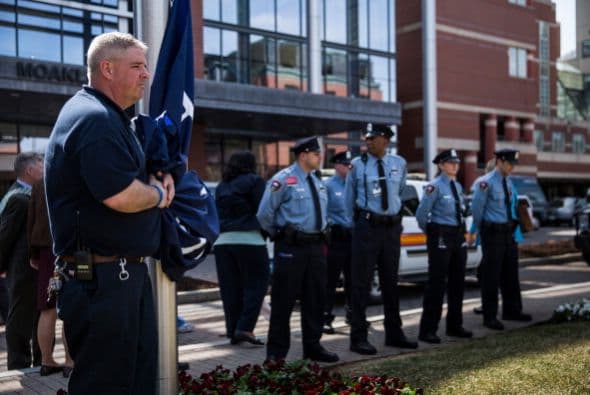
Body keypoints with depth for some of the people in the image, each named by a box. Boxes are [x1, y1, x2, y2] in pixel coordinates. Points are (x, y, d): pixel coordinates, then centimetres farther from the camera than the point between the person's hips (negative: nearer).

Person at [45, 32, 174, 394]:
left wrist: (159, 176, 7)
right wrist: (157, 194, -8)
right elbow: (122, 196, -29)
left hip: (127, 273, 11)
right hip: (103, 278, -11)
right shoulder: (95, 118, -17)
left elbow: (129, 174, 30)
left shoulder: (109, 117, 18)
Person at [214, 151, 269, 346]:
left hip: (222, 241, 6)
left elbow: (217, 213, 18)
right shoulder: (254, 181, 0)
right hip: (249, 239, -6)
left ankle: (233, 330, 9)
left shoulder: (221, 186, 18)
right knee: (256, 284, 0)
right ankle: (245, 328, -9)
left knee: (230, 287, 7)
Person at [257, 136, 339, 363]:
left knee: (315, 299, 12)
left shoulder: (317, 182, 15)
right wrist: (278, 234, 0)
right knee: (284, 300, -1)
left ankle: (312, 346, 24)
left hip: (315, 246, 7)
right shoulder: (283, 180, -10)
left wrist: (320, 235, 17)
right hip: (291, 247, -7)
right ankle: (276, 352, 9)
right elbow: (264, 214, -10)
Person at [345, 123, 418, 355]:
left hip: (392, 226, 4)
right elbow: (350, 199, 7)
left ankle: (394, 334, 25)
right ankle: (359, 338, 5)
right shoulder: (357, 165, -4)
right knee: (362, 283, -3)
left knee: (391, 282, 13)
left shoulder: (399, 164, 5)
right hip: (367, 226, -4)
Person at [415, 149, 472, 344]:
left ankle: (454, 326, 25)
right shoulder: (435, 186, -11)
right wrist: (431, 233, 3)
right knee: (437, 284, -5)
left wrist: (462, 231, 15)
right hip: (441, 238, -8)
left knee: (457, 282, 12)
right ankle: (428, 330, 2)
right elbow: (421, 213, -11)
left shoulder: (458, 186, 12)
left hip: (458, 236, 8)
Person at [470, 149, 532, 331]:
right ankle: (490, 317, 7)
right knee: (491, 275, -1)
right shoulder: (486, 182, -14)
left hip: (508, 232, 8)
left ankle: (512, 310, 29)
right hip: (492, 232, -8)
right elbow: (476, 208, -8)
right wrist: (479, 231, 3)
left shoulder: (508, 182, 11)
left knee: (510, 272, 15)